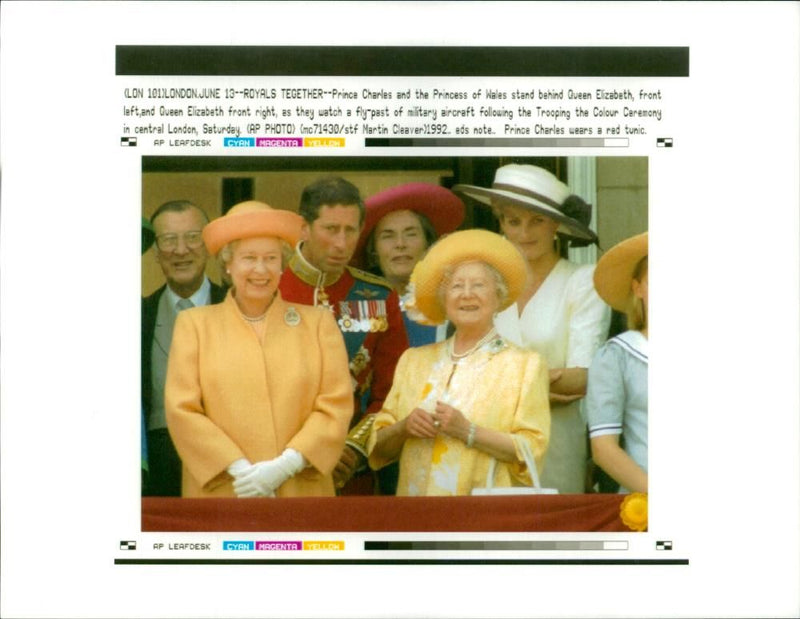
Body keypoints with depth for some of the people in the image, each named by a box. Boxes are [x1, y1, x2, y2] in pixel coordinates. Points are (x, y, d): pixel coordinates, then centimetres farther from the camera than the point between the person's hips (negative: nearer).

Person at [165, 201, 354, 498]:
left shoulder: (318, 323, 8)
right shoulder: (194, 324, 6)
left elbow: (336, 405, 0)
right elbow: (181, 409, -2)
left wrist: (286, 465, -12)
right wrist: (239, 468, -12)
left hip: (302, 492, 1)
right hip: (219, 495, 0)